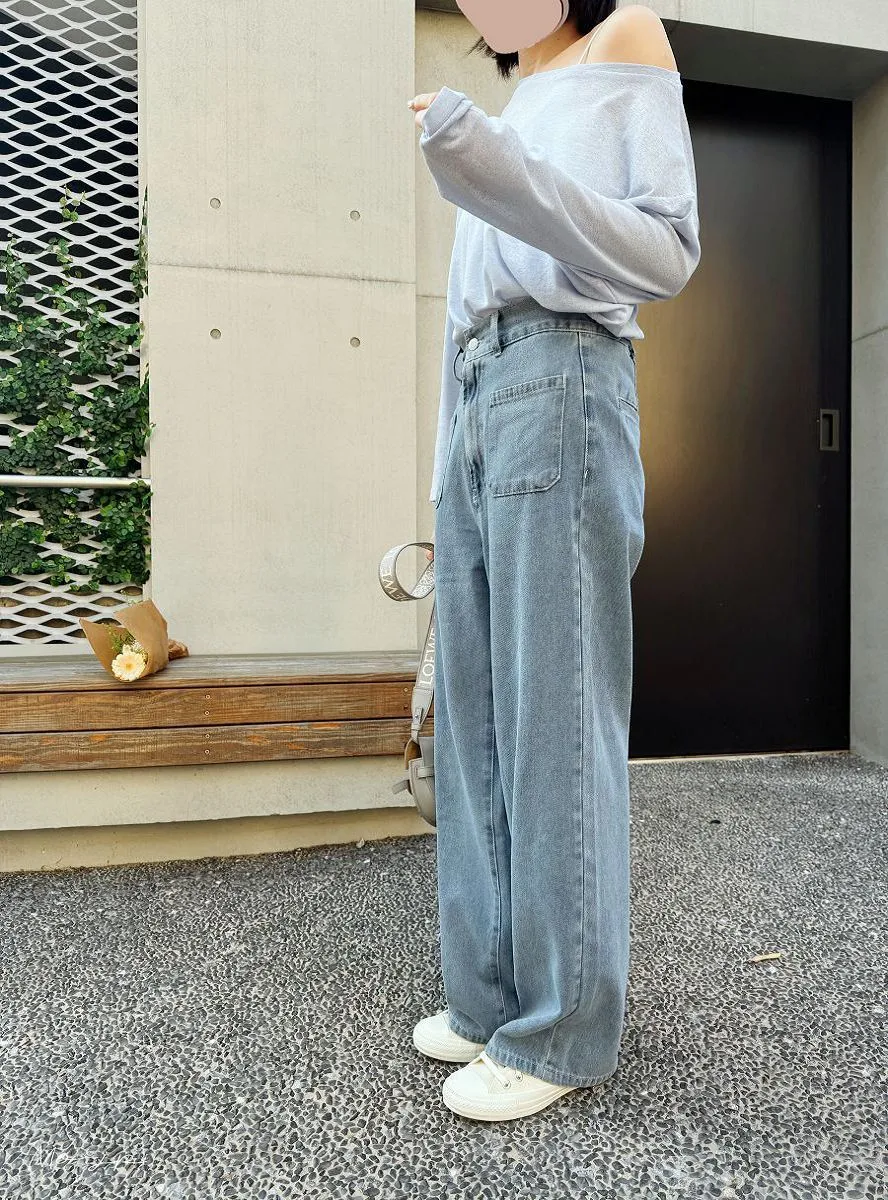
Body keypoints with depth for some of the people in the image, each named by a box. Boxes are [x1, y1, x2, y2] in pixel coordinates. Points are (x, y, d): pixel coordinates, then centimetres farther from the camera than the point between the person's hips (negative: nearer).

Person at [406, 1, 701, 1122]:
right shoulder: (509, 110, 30)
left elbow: (666, 251, -3)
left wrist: (495, 170, -14)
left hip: (560, 385, -7)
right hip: (474, 399, 7)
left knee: (553, 714, -10)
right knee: (473, 719, 3)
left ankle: (561, 1030, 2)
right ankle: (495, 995, 14)